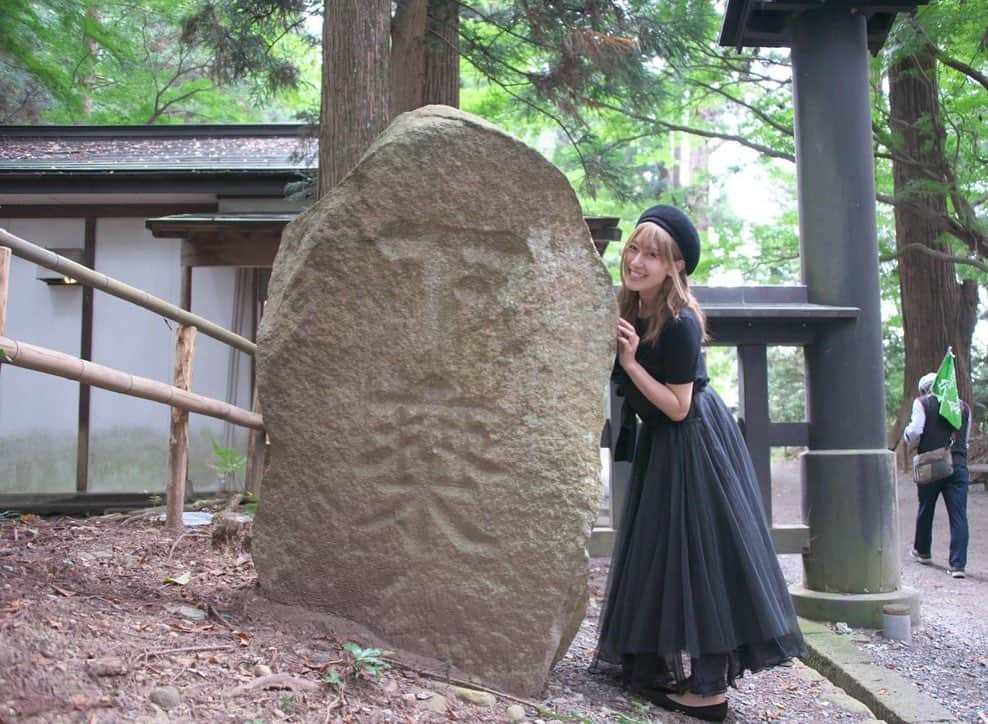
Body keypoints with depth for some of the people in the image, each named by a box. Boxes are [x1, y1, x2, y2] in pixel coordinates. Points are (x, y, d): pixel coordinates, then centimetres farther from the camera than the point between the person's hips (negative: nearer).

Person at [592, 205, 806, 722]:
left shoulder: (679, 324, -25)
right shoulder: (630, 308, -2)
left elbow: (677, 407, -22)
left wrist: (631, 362, -27)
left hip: (692, 443, -9)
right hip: (658, 444, 9)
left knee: (699, 553, -4)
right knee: (658, 550, 15)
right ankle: (652, 664, 30)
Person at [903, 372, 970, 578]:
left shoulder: (923, 403, -2)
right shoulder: (963, 406, 11)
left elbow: (914, 431, -12)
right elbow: (966, 439, 15)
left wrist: (911, 442, 8)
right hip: (959, 465, 2)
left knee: (925, 510, 16)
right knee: (959, 515, 0)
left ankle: (922, 552, 35)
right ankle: (957, 564, -5)